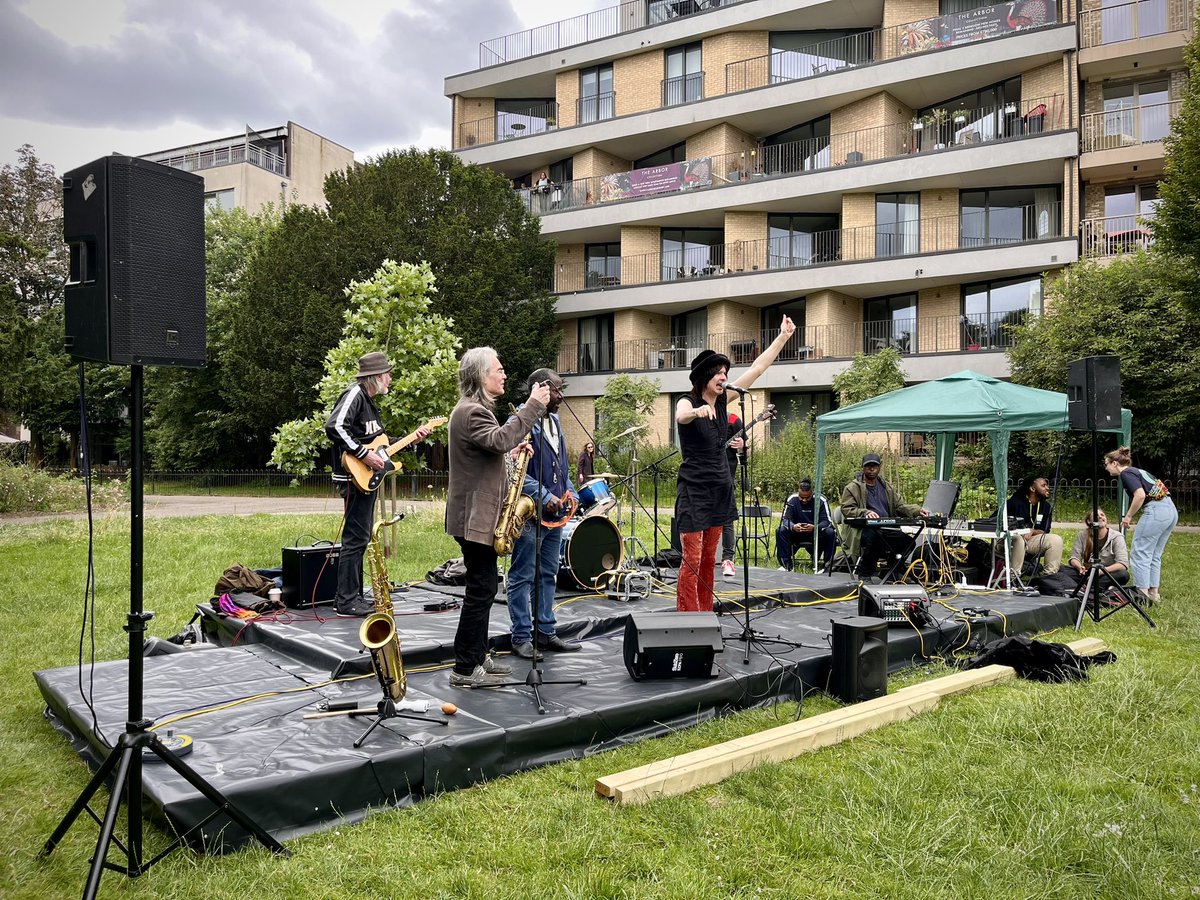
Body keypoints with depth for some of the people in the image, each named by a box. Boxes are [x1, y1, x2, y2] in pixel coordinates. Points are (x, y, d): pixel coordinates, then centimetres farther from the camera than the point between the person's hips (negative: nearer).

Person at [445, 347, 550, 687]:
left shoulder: (476, 409, 18)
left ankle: (477, 658, 24)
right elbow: (500, 440, -33)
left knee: (483, 587, 15)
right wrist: (532, 406, -29)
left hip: (480, 515, 11)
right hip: (475, 517, -11)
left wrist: (513, 451, 9)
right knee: (482, 589, -7)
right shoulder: (471, 411, -16)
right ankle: (465, 669, 1)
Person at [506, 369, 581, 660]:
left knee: (548, 575, 14)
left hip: (555, 513, 9)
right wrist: (544, 497, -20)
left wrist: (570, 493, 10)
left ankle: (545, 632, 23)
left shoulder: (555, 421, 15)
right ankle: (521, 637, 8)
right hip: (530, 513, -9)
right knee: (523, 577, 0)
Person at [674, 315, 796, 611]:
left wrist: (783, 336, 8)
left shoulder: (722, 401, 7)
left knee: (709, 558, 11)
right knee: (692, 559, -8)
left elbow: (757, 368, 9)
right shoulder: (688, 402, -10)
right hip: (694, 490, -7)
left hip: (720, 487, 7)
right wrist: (697, 411, -58)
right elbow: (680, 416, -36)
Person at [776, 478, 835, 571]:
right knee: (780, 531, -25)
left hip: (816, 533, -1)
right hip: (796, 532, 1)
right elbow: (785, 519, -13)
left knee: (830, 533, -31)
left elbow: (827, 521, -19)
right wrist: (793, 527, -38)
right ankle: (785, 564, -18)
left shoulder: (820, 500, -14)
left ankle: (827, 564, -17)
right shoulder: (792, 499, -10)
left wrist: (815, 527, -41)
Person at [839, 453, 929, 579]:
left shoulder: (887, 487, 23)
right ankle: (864, 574, -15)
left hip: (886, 529, 5)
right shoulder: (852, 488, 4)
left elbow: (900, 506, 18)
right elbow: (847, 509, -7)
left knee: (907, 541, -19)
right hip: (865, 530, -5)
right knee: (873, 538, -38)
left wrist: (918, 510, -2)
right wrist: (865, 513, -25)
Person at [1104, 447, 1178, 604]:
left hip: (1155, 511, -9)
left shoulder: (1126, 474, -5)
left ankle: (1142, 593, -2)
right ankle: (1153, 593, 18)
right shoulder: (1137, 471, 23)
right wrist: (1131, 516, 21)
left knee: (1139, 554, -2)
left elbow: (1140, 495, -19)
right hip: (1171, 510, 9)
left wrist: (1128, 516, -9)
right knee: (1154, 556, 15)